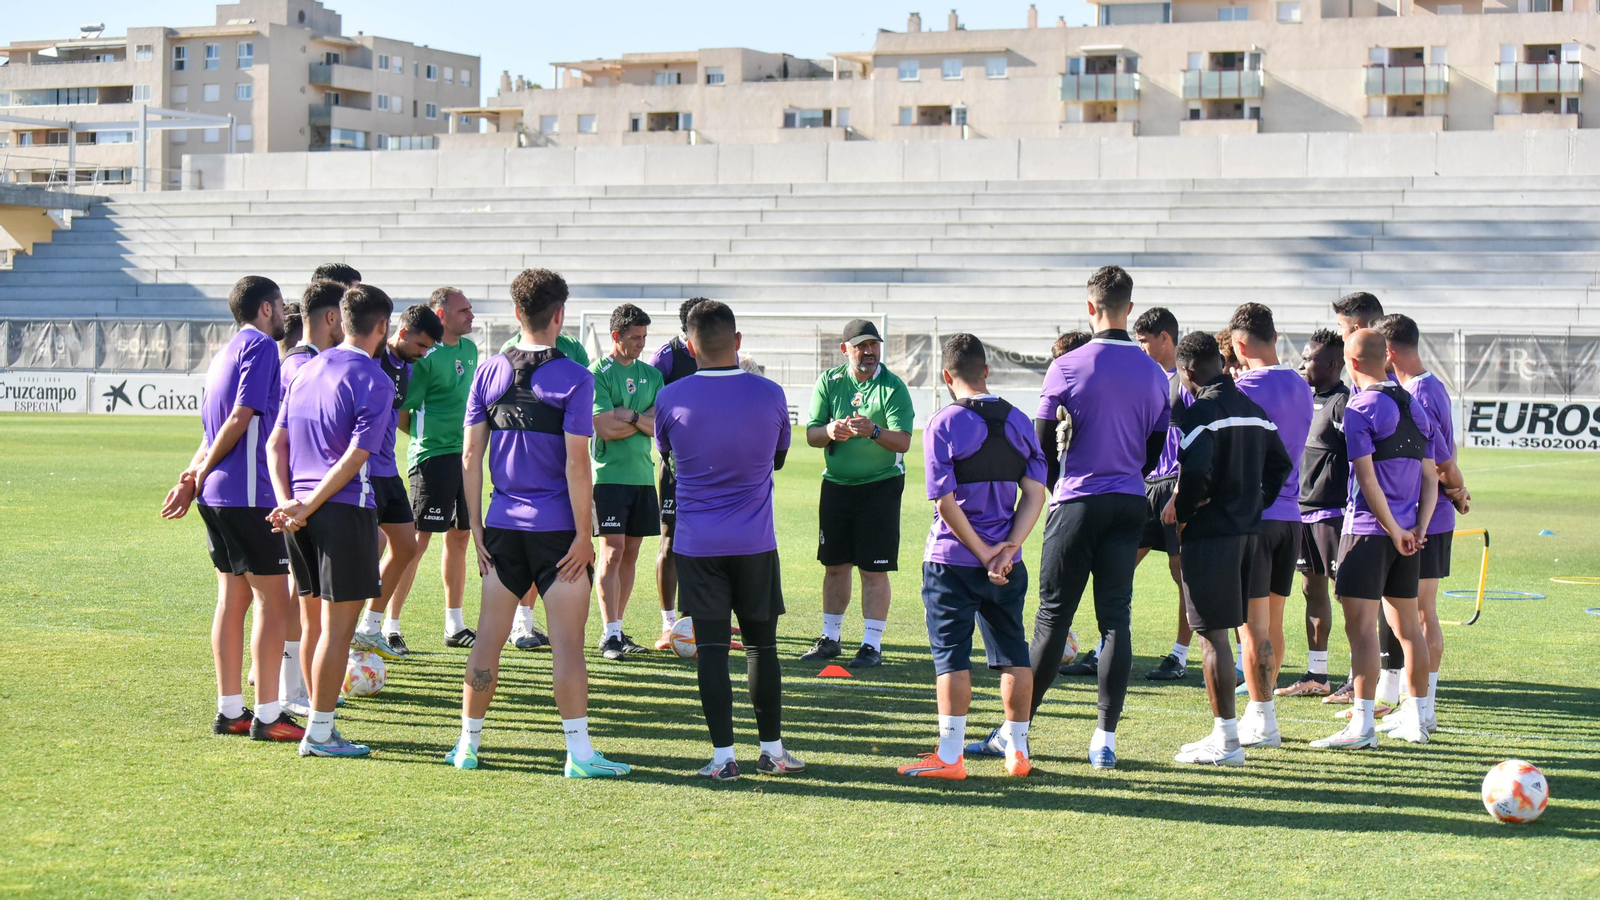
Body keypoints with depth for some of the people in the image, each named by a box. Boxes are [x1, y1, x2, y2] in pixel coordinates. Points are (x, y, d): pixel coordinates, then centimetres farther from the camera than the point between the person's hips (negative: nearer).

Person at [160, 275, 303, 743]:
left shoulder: (226, 353, 20)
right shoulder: (261, 347, -9)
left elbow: (213, 431, 18)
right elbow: (242, 416, -17)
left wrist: (192, 479, 8)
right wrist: (199, 474, -7)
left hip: (217, 495, 9)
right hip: (249, 494, -9)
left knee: (232, 599, 12)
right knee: (273, 601, -5)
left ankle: (229, 710, 15)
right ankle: (267, 715, -4)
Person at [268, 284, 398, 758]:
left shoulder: (306, 370, 13)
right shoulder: (374, 381, -9)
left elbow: (276, 443, 9)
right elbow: (355, 458, -16)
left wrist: (287, 501, 0)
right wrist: (306, 508, -13)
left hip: (303, 514, 7)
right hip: (345, 510, -7)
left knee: (317, 620, 16)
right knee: (338, 626, -1)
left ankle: (319, 724, 23)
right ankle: (319, 732, 1)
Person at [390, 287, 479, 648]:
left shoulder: (469, 348, 13)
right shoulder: (425, 355, -13)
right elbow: (400, 413, -13)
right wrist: (426, 437, -3)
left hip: (465, 454, 8)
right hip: (433, 456, -8)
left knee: (459, 537, 12)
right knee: (418, 540, -7)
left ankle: (455, 625, 21)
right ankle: (390, 625, -1)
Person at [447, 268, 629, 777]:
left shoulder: (489, 372, 4)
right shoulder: (573, 378, -9)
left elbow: (471, 455, 4)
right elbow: (576, 463, -13)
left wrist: (475, 525, 9)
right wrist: (583, 533, -9)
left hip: (502, 525, 4)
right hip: (556, 527, -4)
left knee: (489, 638, 11)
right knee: (567, 643, -3)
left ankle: (467, 745, 18)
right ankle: (579, 753, -3)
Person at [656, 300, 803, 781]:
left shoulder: (670, 399, -7)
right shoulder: (770, 395, -5)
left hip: (697, 543, -1)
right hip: (756, 542, 1)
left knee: (711, 647, 2)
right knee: (762, 643, 10)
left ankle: (723, 755, 1)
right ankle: (772, 749, 15)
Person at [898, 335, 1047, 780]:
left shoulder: (943, 424, -10)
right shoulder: (1019, 421, 6)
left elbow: (946, 501, -15)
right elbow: (1035, 493, 0)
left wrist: (983, 554, -11)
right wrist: (1006, 549, -8)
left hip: (953, 559, -4)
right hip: (1007, 563, 5)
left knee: (952, 657, -1)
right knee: (1013, 653, 13)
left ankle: (950, 756, -1)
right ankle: (1017, 750, 19)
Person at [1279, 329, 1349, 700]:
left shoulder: (1343, 403, -13)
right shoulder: (1307, 399, 14)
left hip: (1333, 512, -9)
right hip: (1303, 511, 9)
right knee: (1312, 588, 12)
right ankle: (1316, 676, 20)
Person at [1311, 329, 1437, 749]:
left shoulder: (1360, 409, -11)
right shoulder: (1415, 408, 13)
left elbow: (1367, 479, -17)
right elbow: (1430, 478, 10)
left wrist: (1395, 531, -12)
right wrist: (1417, 529, 4)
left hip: (1368, 529, -8)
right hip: (1406, 531, 8)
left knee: (1361, 625, -7)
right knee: (1406, 624, 14)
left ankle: (1362, 725, -10)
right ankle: (1418, 719, 21)